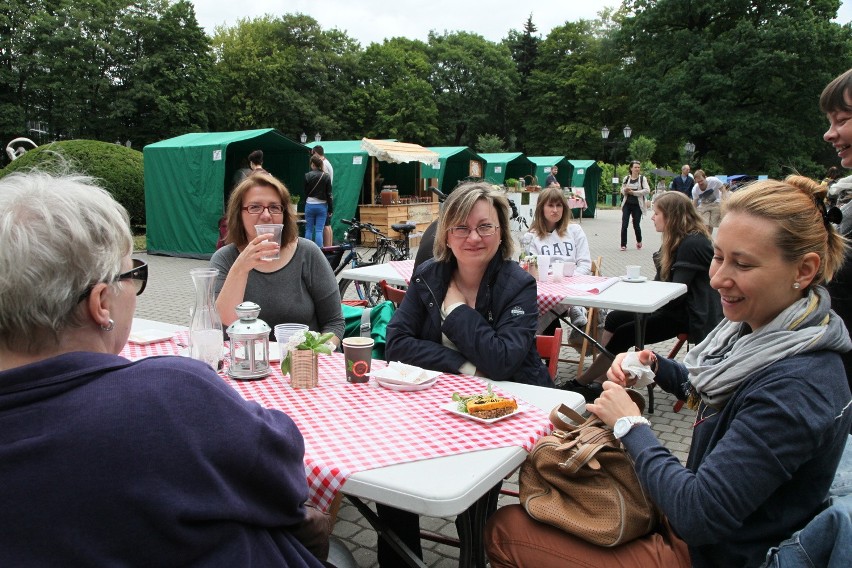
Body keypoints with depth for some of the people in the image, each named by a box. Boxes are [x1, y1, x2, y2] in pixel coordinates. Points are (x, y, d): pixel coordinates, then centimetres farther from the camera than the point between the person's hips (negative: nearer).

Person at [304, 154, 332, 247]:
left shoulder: (307, 176, -4)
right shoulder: (326, 176, -2)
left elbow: (305, 192, 2)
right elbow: (329, 194, -1)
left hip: (310, 205, -1)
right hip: (322, 205, 1)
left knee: (309, 230, 8)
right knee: (319, 230, 0)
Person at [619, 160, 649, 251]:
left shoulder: (642, 178, -1)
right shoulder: (626, 178, 5)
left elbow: (647, 190, -11)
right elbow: (622, 191, 12)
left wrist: (633, 192, -15)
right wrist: (625, 190, -12)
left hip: (637, 205, -2)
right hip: (627, 204, 2)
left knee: (636, 225, 4)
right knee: (624, 225, -6)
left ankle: (639, 241, 32)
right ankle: (623, 245, 1)